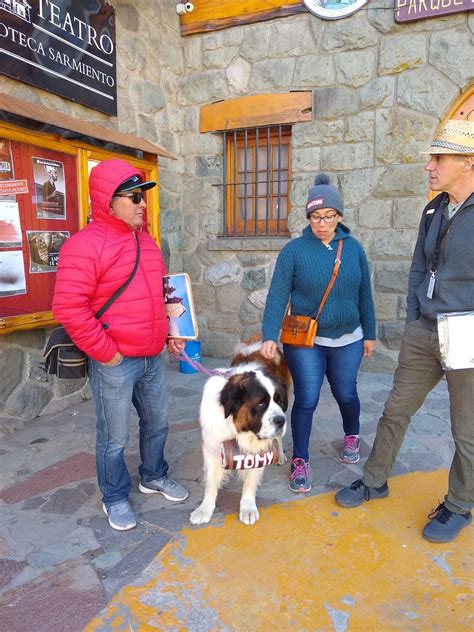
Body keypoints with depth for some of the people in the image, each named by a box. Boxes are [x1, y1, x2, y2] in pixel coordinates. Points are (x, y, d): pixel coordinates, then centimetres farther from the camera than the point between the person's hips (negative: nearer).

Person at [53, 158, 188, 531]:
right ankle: (115, 498, 31)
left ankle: (154, 477, 44)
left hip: (153, 358, 8)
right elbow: (68, 307, -21)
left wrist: (171, 334, 13)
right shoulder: (85, 245, -16)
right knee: (114, 437, 9)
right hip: (115, 363, -7)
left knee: (157, 422, 21)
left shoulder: (147, 242, 10)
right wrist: (105, 352, -18)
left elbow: (162, 293, 21)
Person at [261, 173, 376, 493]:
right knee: (306, 401, 0)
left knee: (346, 394, 18)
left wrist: (369, 334, 9)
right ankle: (301, 460, 19)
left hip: (348, 340, 3)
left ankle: (352, 436, 47)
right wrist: (270, 336, -23)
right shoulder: (294, 250, -10)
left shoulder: (354, 247, 0)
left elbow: (364, 294, 6)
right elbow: (278, 295, -14)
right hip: (305, 342, -3)